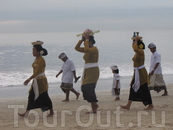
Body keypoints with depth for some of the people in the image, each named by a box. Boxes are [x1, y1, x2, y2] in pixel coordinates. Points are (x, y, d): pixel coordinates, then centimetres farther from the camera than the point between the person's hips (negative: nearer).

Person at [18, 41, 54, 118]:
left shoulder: (41, 60, -18)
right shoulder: (36, 59, 9)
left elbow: (37, 72, -25)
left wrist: (29, 79, -30)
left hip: (41, 81, -9)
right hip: (36, 81, 9)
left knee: (44, 97, 1)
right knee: (31, 97, 5)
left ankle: (51, 112, 15)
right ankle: (26, 113, 5)